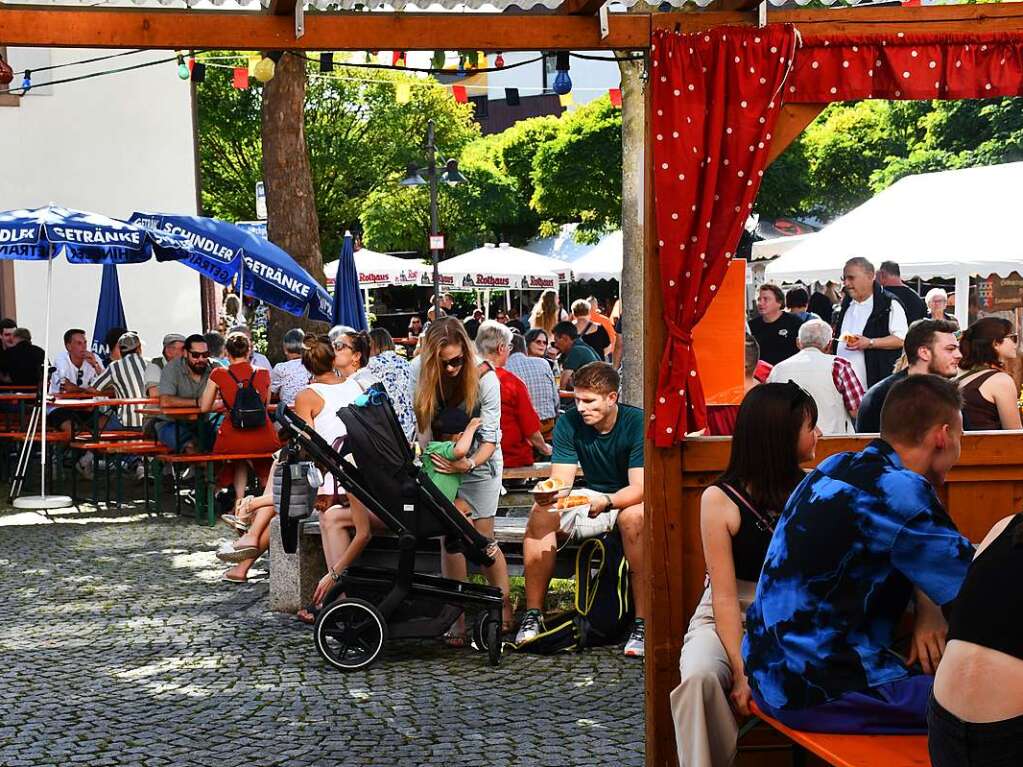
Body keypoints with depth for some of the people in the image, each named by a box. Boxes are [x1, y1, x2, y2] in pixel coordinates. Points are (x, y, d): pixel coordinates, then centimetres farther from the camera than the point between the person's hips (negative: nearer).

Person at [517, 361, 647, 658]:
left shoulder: (637, 423, -19)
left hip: (630, 501, -4)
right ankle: (533, 614, -15)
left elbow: (639, 488, -25)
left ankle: (642, 623, -36)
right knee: (541, 514, -21)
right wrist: (548, 494, -35)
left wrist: (606, 501, -44)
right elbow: (561, 480, -11)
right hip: (592, 500, 5)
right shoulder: (569, 423, -7)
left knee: (633, 517, -39)